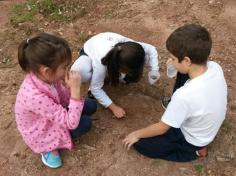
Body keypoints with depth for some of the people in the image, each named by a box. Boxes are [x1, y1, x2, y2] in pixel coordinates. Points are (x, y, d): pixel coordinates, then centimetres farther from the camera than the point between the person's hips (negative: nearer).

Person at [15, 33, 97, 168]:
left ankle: (51, 142, 10)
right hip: (41, 134, -7)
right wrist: (76, 89, -41)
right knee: (85, 123, -18)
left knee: (91, 106, 3)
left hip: (54, 115, 8)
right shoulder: (36, 97, -43)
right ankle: (49, 147, 2)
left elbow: (64, 100, -5)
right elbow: (71, 123, -37)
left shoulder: (43, 77, -19)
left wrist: (69, 86, -25)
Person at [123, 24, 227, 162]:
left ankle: (193, 151, 4)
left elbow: (161, 128, -23)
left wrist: (137, 134, -8)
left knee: (139, 143, 0)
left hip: (191, 140, -6)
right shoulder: (215, 67, -22)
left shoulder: (185, 96, -41)